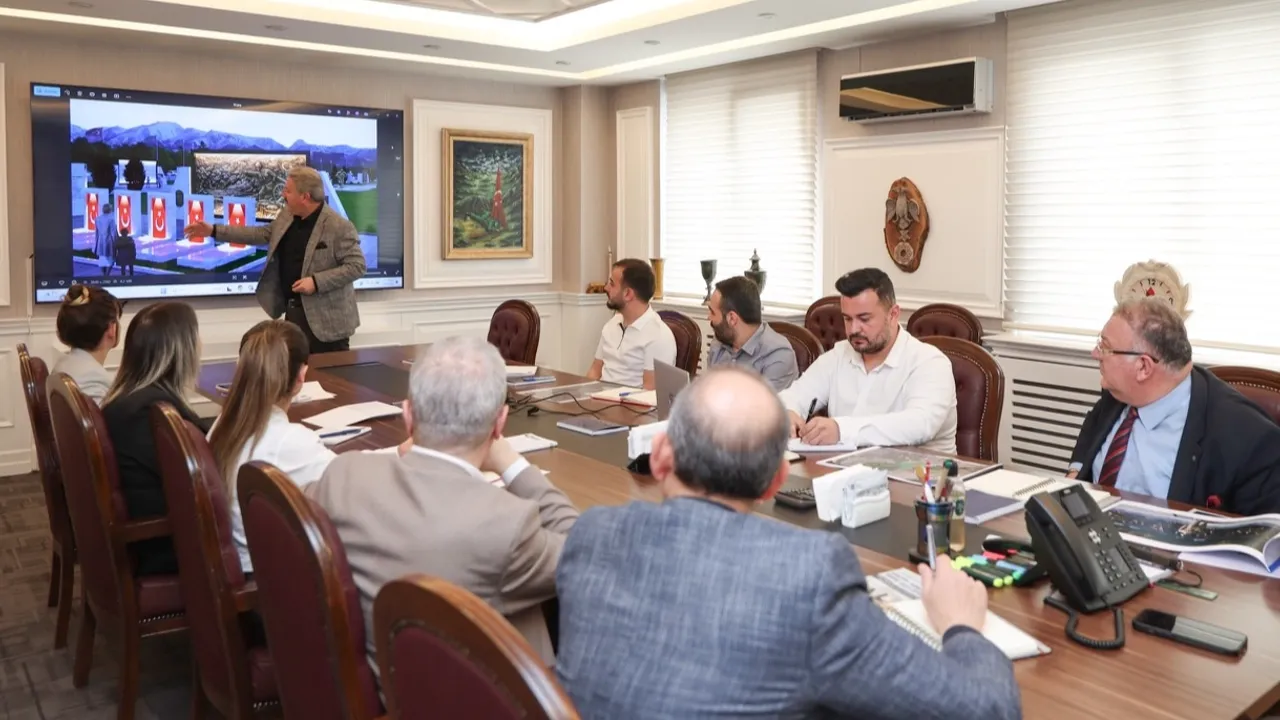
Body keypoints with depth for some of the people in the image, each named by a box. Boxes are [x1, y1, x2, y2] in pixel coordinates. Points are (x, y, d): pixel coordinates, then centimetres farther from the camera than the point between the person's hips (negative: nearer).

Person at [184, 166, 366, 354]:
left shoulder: (339, 227, -18)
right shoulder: (287, 217, 7)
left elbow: (357, 266, -19)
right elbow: (262, 234, 19)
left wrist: (316, 281, -25)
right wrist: (214, 231, 17)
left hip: (326, 318, -8)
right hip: (293, 311, 8)